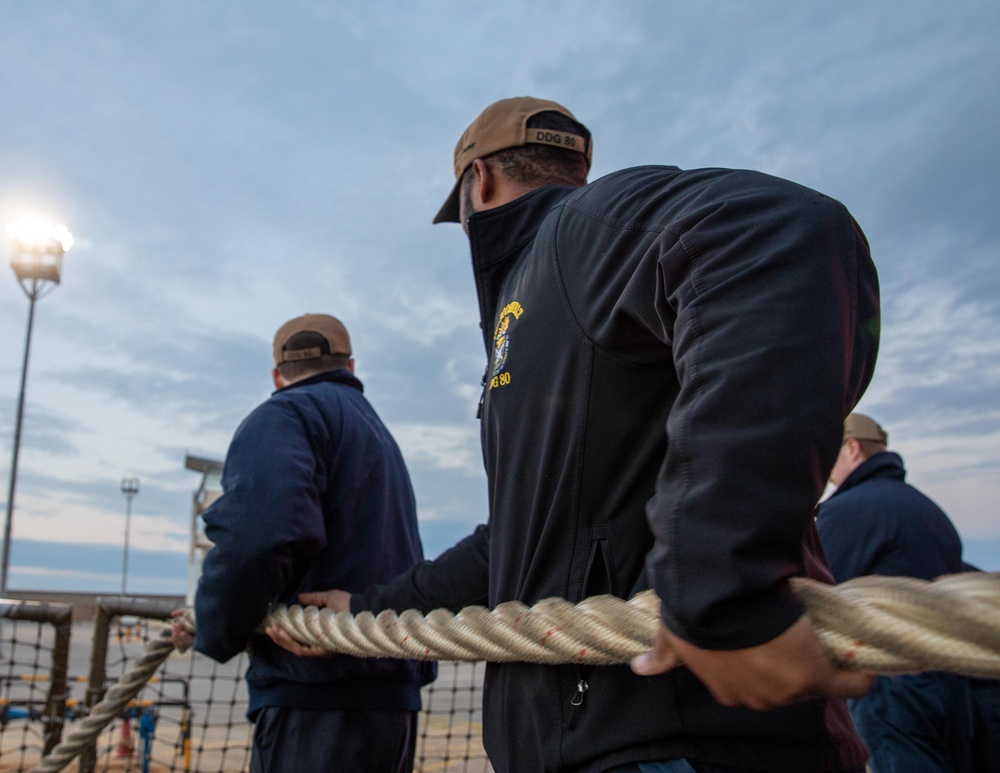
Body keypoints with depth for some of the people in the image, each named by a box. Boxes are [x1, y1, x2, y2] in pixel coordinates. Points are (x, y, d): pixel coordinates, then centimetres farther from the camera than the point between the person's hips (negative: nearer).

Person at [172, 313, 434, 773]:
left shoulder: (287, 413, -4)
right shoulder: (380, 434, 22)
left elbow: (256, 533, -24)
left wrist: (215, 633, -7)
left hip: (319, 702, -8)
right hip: (395, 696, 9)